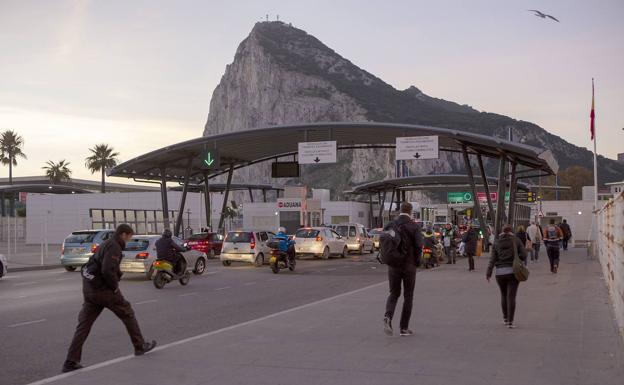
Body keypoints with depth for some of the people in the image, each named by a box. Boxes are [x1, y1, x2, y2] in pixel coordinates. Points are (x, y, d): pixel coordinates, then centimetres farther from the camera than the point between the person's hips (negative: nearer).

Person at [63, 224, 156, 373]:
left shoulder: (106, 244, 18)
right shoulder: (114, 247, -14)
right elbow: (107, 271, -27)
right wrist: (115, 287, -12)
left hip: (89, 288, 9)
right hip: (102, 288, -9)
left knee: (84, 324, 6)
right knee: (127, 313, 10)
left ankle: (71, 362, 3)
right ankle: (140, 346, 22)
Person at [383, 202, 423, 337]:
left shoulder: (390, 225, 2)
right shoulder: (414, 226, -8)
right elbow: (419, 246, -16)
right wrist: (417, 261, 0)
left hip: (393, 265, 3)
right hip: (409, 265, -3)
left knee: (394, 293, 14)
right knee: (408, 296, 10)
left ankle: (388, 316, -13)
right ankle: (404, 327, 12)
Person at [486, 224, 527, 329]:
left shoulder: (497, 242, 4)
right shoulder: (516, 241, 0)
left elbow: (492, 258, -2)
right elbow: (524, 255, -7)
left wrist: (488, 273, -3)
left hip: (500, 272, 2)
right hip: (513, 271, -2)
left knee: (504, 295, 18)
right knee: (511, 296, -1)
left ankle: (505, 318, 29)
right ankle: (510, 322, -5)